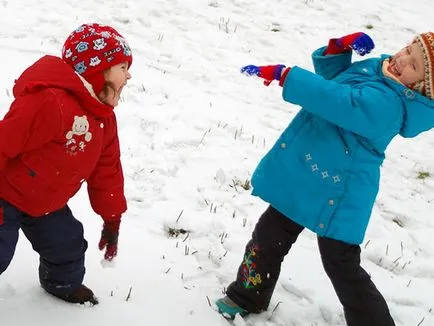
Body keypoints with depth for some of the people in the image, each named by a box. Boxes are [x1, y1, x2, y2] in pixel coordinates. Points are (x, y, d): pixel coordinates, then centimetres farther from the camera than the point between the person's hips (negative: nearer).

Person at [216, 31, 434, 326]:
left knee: (341, 263, 2)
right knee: (269, 238, 21)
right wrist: (341, 47, -6)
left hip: (337, 196, -10)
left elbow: (334, 100, -37)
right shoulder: (377, 67, 3)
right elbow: (331, 73, 15)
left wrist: (283, 74, -33)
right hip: (303, 179, 10)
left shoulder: (386, 103, -28)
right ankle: (247, 297, 41)